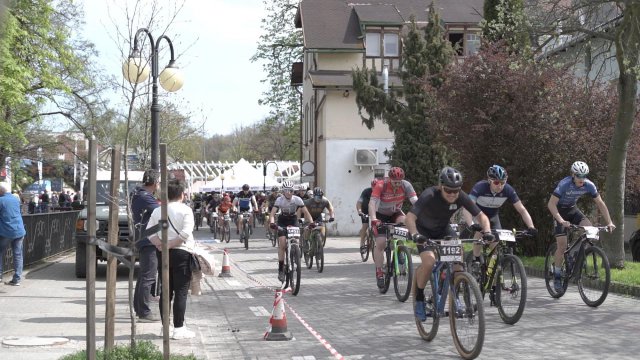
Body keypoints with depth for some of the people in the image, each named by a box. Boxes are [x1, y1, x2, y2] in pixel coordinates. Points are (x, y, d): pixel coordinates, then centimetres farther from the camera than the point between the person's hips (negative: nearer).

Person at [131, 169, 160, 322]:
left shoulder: (137, 194, 13)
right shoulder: (145, 197, -18)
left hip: (142, 240, 11)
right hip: (148, 241, -11)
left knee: (143, 276, 18)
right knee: (148, 277, -8)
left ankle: (138, 308, 26)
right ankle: (144, 312, -8)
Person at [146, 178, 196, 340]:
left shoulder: (157, 211, 8)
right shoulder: (185, 210, -8)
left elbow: (149, 232, 3)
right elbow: (185, 234, -18)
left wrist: (160, 244, -7)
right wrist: (170, 245, -12)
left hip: (163, 254, 5)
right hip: (181, 253, -5)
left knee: (165, 291, 12)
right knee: (181, 292, -2)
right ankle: (178, 329, -3)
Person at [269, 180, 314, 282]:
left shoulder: (297, 199, -19)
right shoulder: (279, 200, -21)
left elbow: (306, 212, -20)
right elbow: (272, 213, -28)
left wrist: (311, 222, -37)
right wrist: (272, 223, -48)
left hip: (293, 221, 2)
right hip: (282, 221, -1)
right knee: (282, 244, -17)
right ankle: (281, 269, -11)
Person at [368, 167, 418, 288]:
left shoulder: (406, 185, -22)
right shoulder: (380, 186, -28)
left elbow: (415, 201, -30)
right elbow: (372, 203, -37)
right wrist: (373, 219, -52)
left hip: (395, 213, 2)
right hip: (381, 215, -2)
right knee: (380, 243, -13)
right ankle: (379, 273, -1)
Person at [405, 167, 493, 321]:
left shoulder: (461, 197, -22)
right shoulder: (429, 195, -33)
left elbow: (481, 216, -16)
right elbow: (410, 217, -40)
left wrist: (487, 231, -36)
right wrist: (415, 235, -58)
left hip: (443, 229, 4)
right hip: (424, 230, -4)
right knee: (429, 261, -27)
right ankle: (419, 299, -5)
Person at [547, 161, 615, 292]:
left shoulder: (589, 185, -17)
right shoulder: (564, 184, -31)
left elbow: (600, 204, -9)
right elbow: (551, 204, -35)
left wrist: (609, 222, -18)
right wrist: (561, 221, -47)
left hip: (572, 209, 4)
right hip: (560, 210, -4)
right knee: (562, 245, -12)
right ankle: (557, 276, 1)